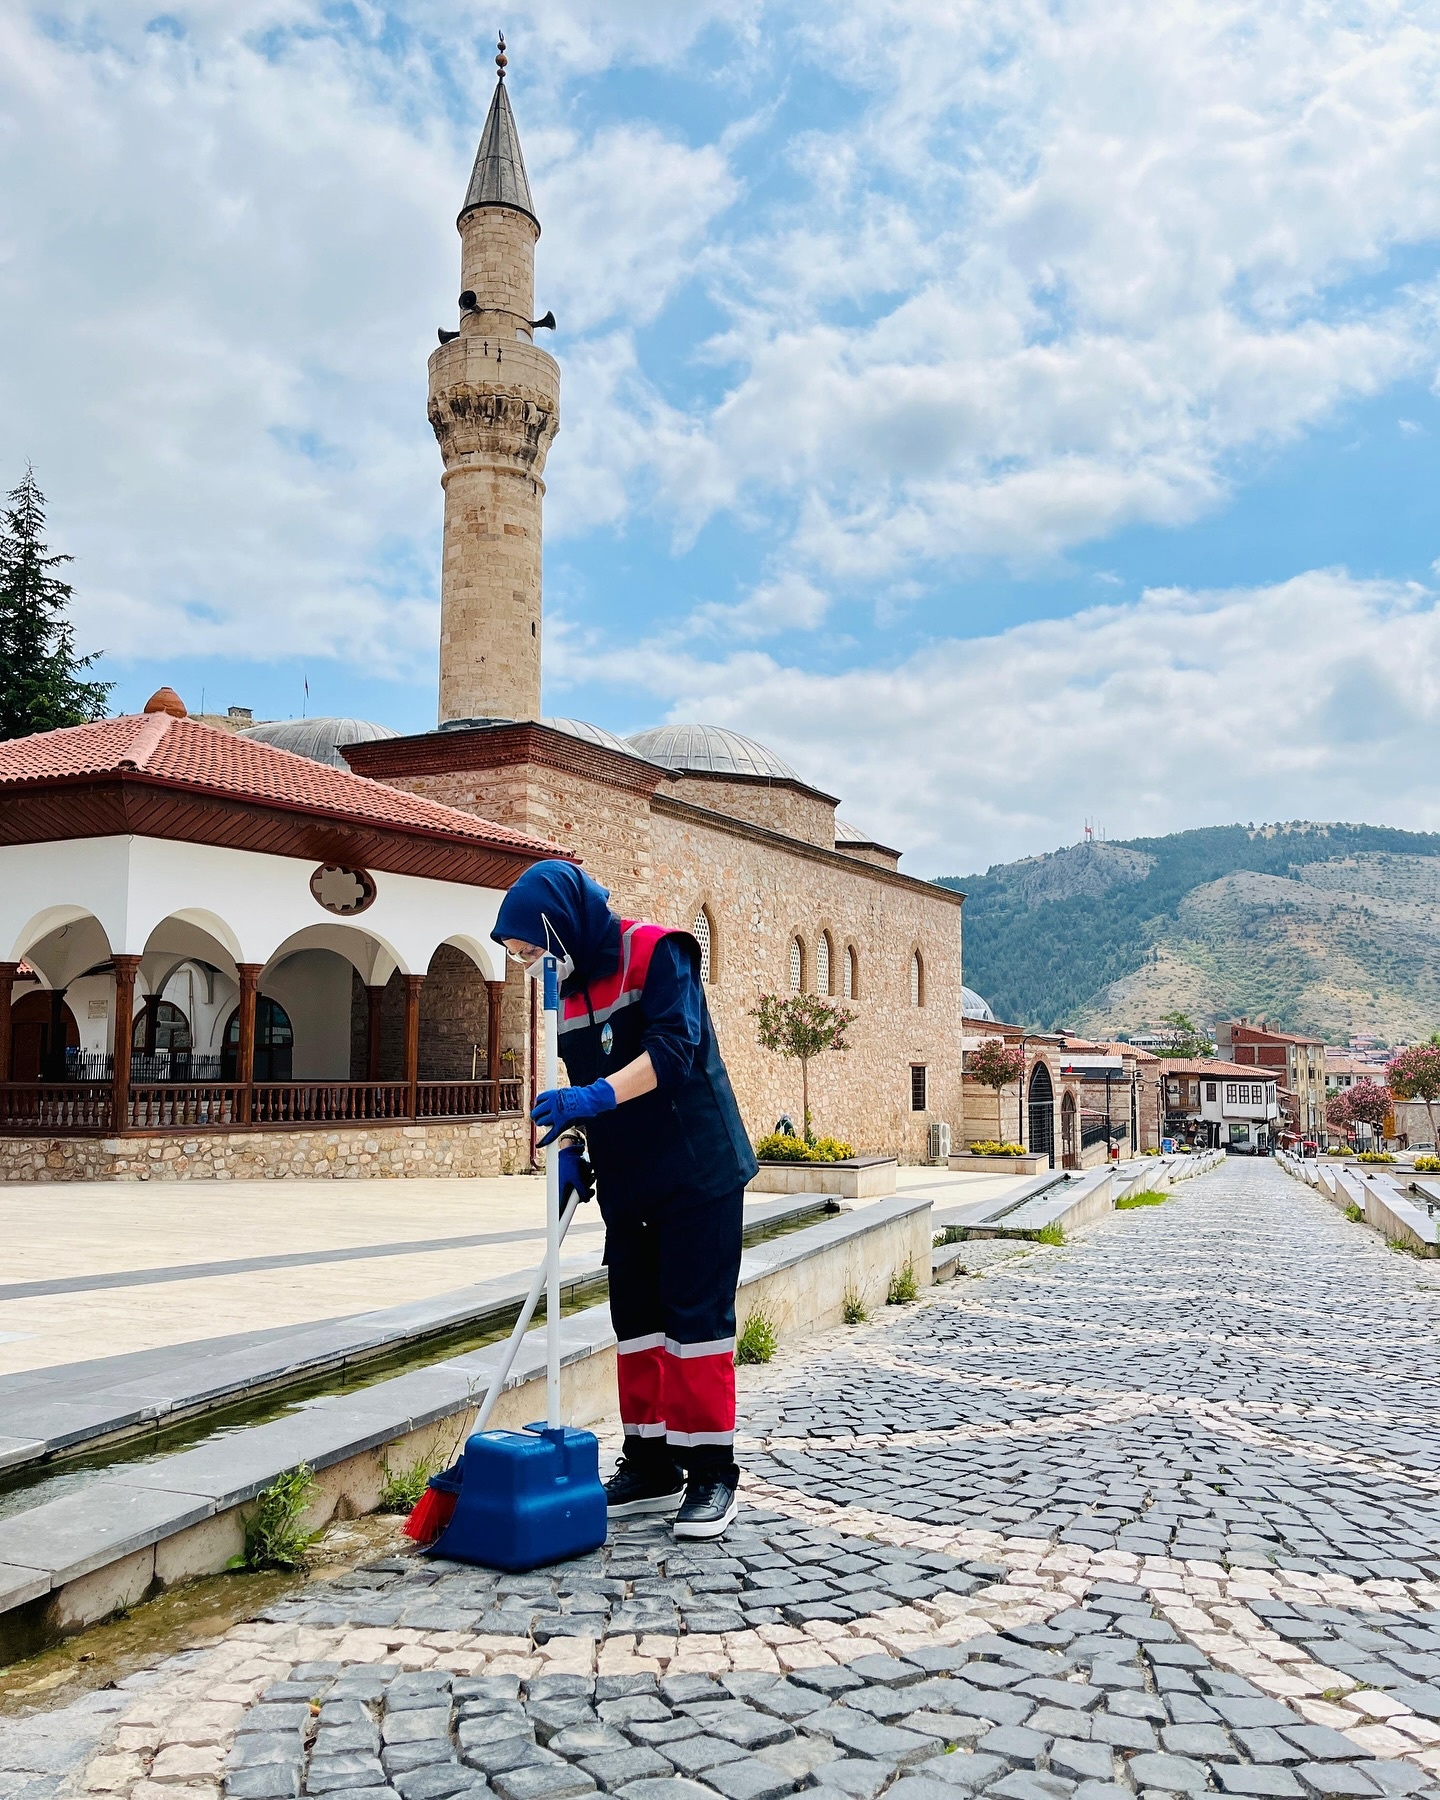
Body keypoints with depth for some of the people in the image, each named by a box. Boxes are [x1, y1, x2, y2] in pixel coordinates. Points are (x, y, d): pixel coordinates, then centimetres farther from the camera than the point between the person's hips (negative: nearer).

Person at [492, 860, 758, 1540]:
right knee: (636, 1321, 11)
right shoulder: (572, 985, 10)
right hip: (628, 1182, 8)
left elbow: (672, 1050, -26)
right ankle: (650, 1468, 22)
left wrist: (594, 1098, -35)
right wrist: (571, 1151, 5)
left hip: (696, 1171, -8)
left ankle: (711, 1472, 8)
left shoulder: (655, 951, -13)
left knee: (695, 1317, -3)